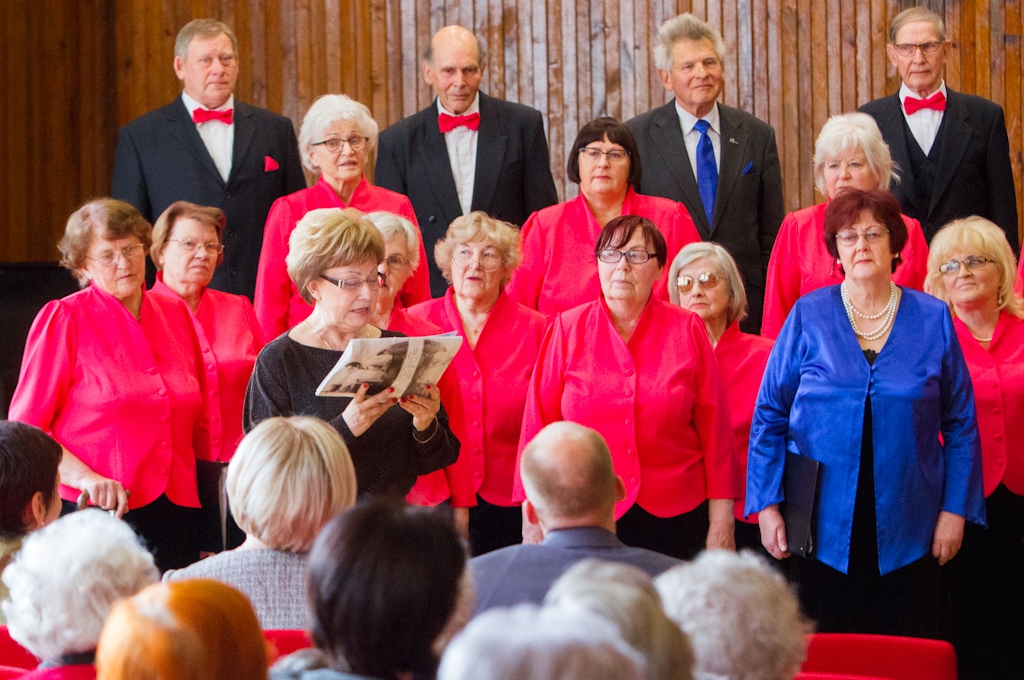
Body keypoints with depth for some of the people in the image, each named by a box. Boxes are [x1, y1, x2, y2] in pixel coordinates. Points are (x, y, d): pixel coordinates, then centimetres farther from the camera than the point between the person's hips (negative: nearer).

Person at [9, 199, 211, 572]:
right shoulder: (63, 319, -2)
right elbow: (24, 429, -4)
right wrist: (84, 478, -18)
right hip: (95, 514, -4)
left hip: (174, 513, 5)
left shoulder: (175, 314, 13)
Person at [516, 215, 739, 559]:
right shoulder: (567, 330, 5)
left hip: (672, 518, 0)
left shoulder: (687, 330, 5)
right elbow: (539, 424, 5)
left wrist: (721, 521, 2)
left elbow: (714, 428, 5)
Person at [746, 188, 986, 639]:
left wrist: (956, 508, -1)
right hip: (823, 526, 0)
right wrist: (766, 504, -3)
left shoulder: (933, 319, 5)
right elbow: (769, 416, 5)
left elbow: (961, 425, 7)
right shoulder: (808, 316, 3)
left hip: (907, 532, 1)